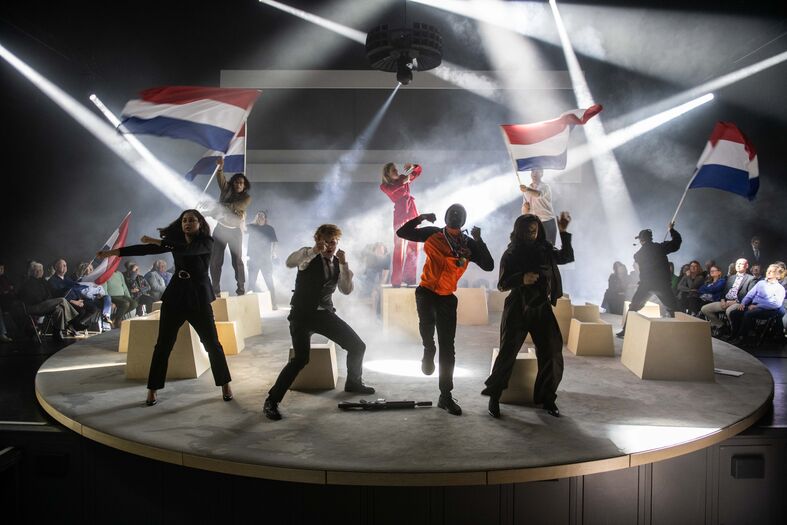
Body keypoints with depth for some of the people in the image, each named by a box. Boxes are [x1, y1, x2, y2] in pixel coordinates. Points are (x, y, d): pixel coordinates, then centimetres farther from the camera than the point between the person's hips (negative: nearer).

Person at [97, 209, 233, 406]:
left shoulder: (206, 242, -6)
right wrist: (114, 252, -10)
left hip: (198, 297, -3)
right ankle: (152, 391, 8)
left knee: (212, 343, 0)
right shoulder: (175, 240, 6)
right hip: (175, 296, 3)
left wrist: (157, 241, -26)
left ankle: (225, 386, 14)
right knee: (163, 345, 1)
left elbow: (187, 249, -26)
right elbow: (146, 249, -1)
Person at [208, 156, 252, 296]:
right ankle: (215, 290, 4)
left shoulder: (247, 198, -3)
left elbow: (236, 206, -21)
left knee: (237, 260, -3)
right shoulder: (226, 189, 2)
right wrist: (220, 167, -35)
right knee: (215, 260, -1)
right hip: (221, 228, 2)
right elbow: (220, 178, -17)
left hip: (235, 231, -2)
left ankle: (241, 289, -1)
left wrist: (222, 206, -24)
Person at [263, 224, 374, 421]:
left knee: (357, 345, 6)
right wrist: (314, 250, -40)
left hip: (324, 313, 6)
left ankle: (353, 382, 33)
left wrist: (344, 264, -14)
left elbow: (346, 290, -3)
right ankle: (271, 401, -11)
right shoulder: (308, 255, -6)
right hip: (302, 314, -6)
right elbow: (290, 263, -28)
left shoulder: (337, 263, 8)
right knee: (301, 358, -23)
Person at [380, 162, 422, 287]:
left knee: (413, 246, 3)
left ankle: (409, 277, 9)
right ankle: (396, 280, -10)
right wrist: (403, 182, -17)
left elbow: (418, 170, 27)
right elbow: (391, 190, -18)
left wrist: (412, 166, 7)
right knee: (399, 247, -11)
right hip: (400, 213, -5)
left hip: (412, 212, 6)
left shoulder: (403, 178, 20)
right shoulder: (385, 186, 6)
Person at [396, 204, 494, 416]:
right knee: (426, 321, -33)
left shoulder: (469, 244, 3)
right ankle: (429, 350, 1)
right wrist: (420, 218, -7)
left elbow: (488, 266, -8)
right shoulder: (433, 234, 2)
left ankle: (446, 396, 9)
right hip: (426, 291, -1)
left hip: (447, 297, 1)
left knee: (447, 348, 1)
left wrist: (478, 240, -15)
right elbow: (402, 232, 4)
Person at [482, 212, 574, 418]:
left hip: (542, 309, 4)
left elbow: (567, 257, 19)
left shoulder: (545, 250, 6)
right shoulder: (511, 254, -3)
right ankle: (494, 397, 7)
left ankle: (546, 398, 15)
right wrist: (521, 279, -22)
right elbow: (502, 284, -4)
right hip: (518, 309, -3)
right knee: (507, 353, -6)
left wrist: (564, 232, 9)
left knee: (552, 354, 0)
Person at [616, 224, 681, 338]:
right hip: (663, 284, -1)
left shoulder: (638, 254, 4)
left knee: (633, 307, 11)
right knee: (671, 309, 13)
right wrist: (671, 229, 20)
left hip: (645, 284, 1)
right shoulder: (660, 247, -3)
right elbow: (677, 241, 5)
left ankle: (625, 330, 5)